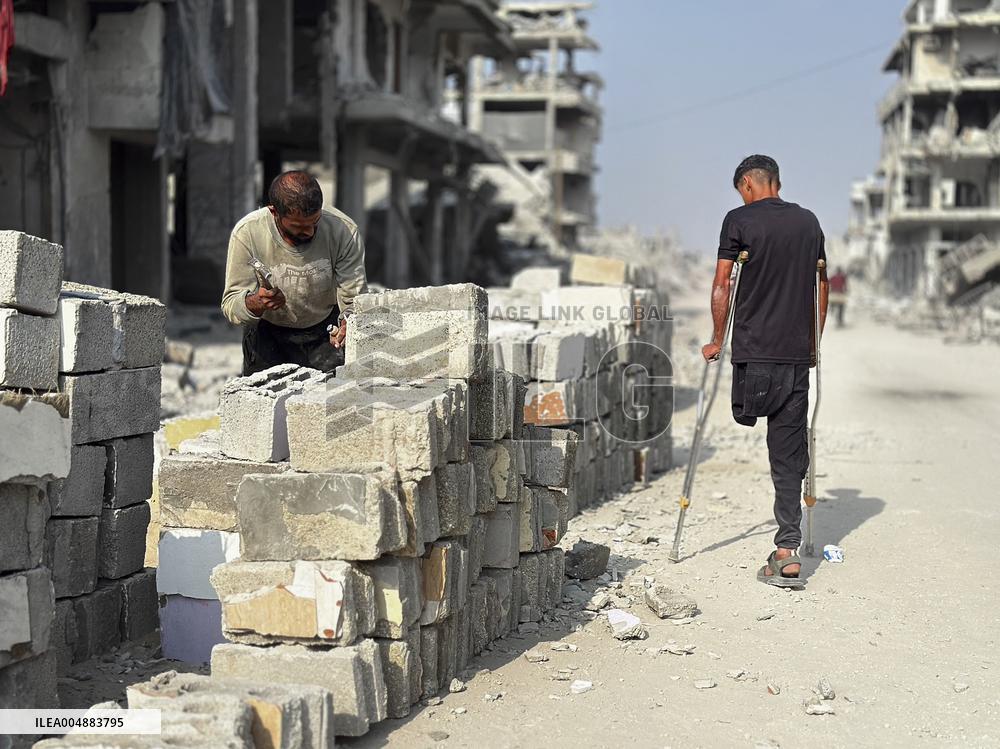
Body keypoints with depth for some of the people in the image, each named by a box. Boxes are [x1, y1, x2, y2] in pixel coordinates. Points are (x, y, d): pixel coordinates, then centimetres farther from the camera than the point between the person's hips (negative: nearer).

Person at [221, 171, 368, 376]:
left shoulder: (344, 231, -23)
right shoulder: (247, 234, -24)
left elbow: (355, 298, -19)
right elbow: (231, 305, -21)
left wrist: (349, 322, -43)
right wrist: (255, 303, -44)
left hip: (326, 331, 0)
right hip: (269, 333, 0)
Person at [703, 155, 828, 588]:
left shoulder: (739, 221, -2)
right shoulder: (808, 222, 12)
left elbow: (721, 287, -3)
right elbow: (821, 288, 17)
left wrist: (717, 341, 9)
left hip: (754, 352, -3)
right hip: (797, 355, 4)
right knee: (789, 455, 3)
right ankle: (787, 552, -1)